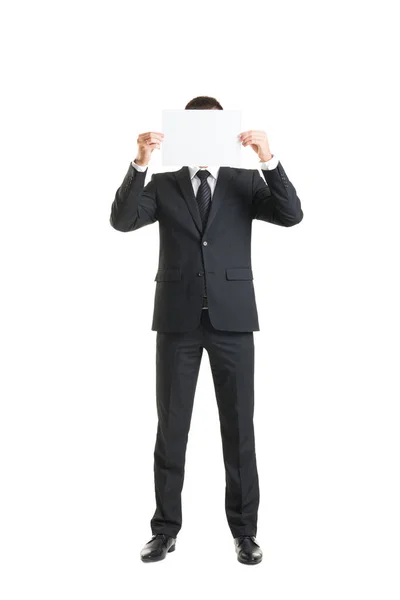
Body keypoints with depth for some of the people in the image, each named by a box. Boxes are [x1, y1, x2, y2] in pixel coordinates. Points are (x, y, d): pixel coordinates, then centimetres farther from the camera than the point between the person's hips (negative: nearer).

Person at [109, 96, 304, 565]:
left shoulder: (246, 182, 7)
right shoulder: (163, 186, 8)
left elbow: (291, 215, -9)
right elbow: (122, 220, -10)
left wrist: (269, 160, -23)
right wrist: (140, 163, -23)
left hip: (231, 316, 0)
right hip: (178, 318, 1)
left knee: (239, 426, 4)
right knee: (171, 426, 6)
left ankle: (244, 529, 17)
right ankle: (166, 528, 18)